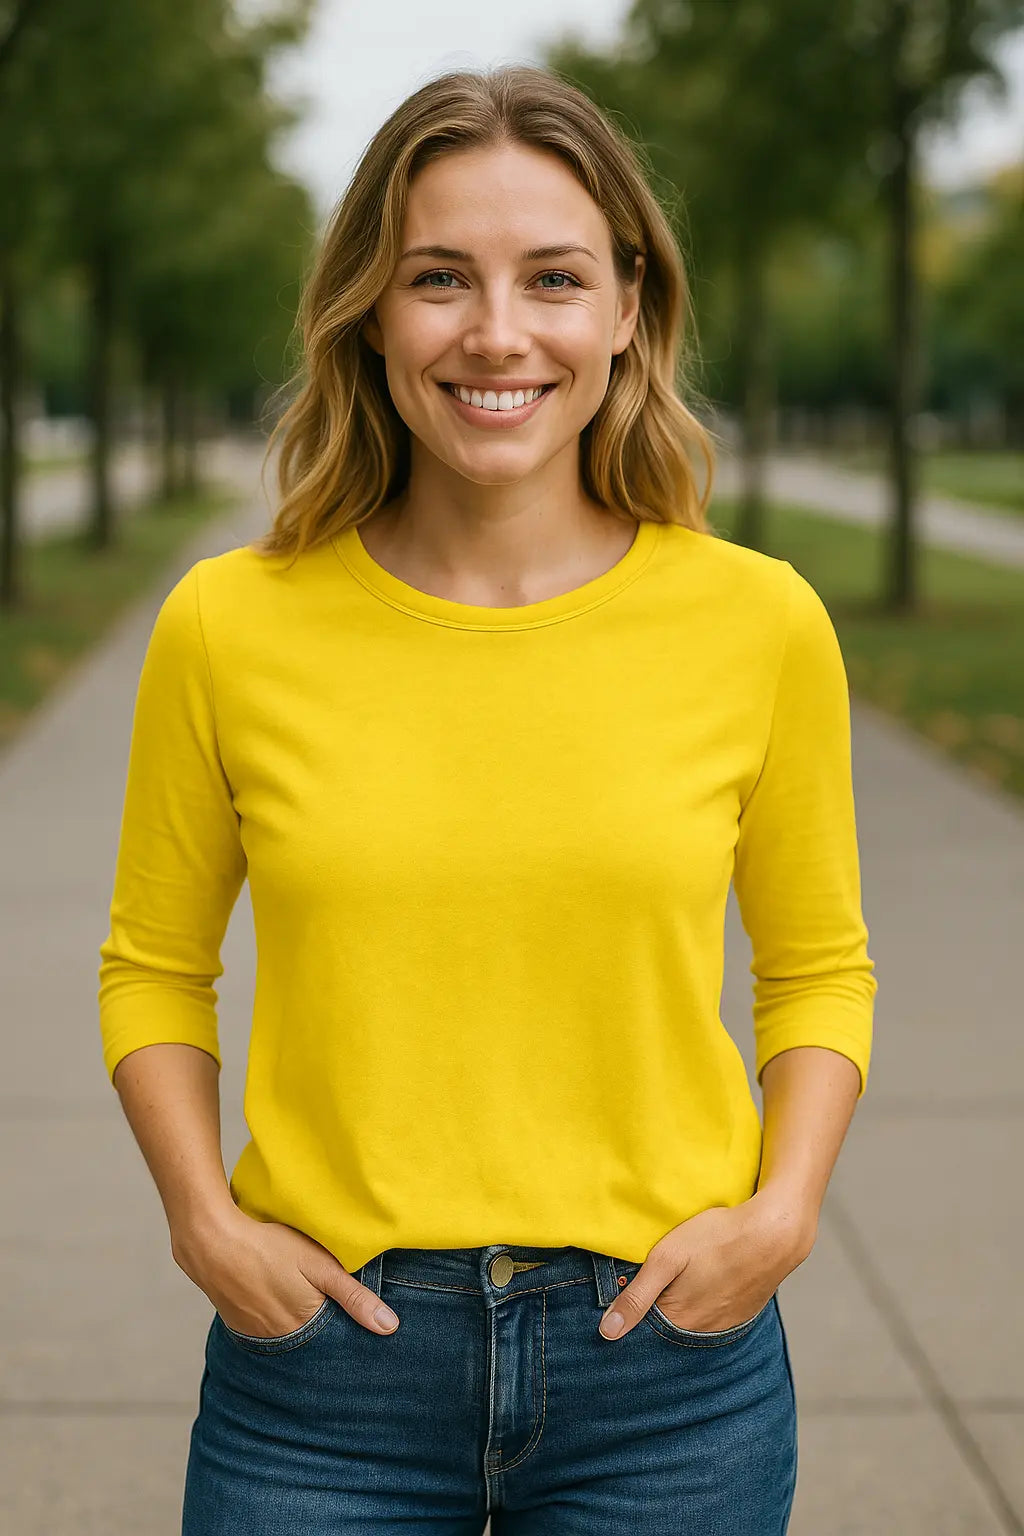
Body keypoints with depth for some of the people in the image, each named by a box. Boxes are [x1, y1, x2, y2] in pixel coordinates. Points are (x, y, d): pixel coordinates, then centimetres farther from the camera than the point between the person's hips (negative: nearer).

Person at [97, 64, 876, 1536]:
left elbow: (820, 965, 8)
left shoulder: (760, 623, -5)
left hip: (669, 1368, 1)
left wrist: (785, 1207, -7)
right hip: (323, 1366, 0)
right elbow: (155, 968, 8)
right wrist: (205, 1220, -6)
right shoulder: (230, 627, -5)